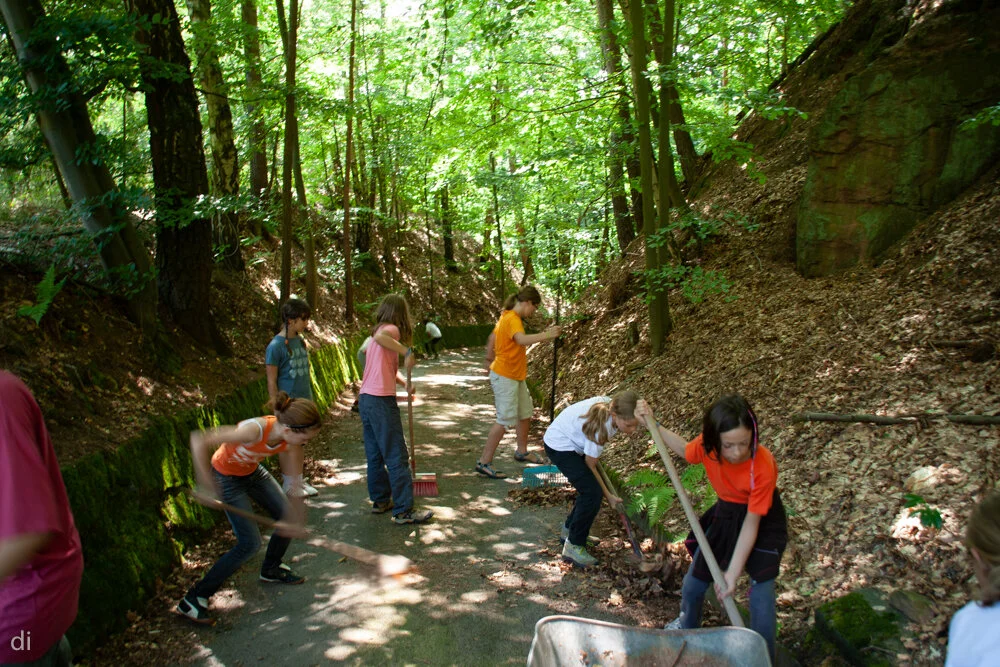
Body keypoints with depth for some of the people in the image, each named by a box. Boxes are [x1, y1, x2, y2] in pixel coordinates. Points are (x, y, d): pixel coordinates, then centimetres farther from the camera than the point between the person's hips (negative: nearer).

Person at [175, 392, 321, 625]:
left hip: (253, 471, 7)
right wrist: (207, 486, -34)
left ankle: (271, 569, 40)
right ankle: (193, 600, 4)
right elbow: (198, 440, -40)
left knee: (290, 519, 11)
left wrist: (294, 519, -18)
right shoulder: (255, 430, -42)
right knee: (250, 544, -10)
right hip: (227, 477, -7)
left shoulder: (287, 440, -21)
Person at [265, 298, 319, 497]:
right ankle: (289, 484, 12)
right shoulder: (276, 346, -14)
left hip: (303, 401, 7)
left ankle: (298, 481, 24)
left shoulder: (300, 341, 8)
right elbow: (271, 382, -12)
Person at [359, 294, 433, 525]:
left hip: (366, 399, 10)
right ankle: (404, 510, 0)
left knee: (375, 455, 17)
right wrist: (407, 351, -27)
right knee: (396, 457, -4)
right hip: (381, 401, -9)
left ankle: (380, 500, 27)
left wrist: (404, 383, 9)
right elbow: (379, 337, -35)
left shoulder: (381, 330, 18)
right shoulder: (391, 329, -9)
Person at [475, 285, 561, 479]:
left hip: (516, 376, 11)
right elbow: (522, 340, -40)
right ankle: (484, 462, -2)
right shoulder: (512, 319, -21)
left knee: (525, 413, 20)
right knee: (505, 420, -9)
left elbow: (492, 339, 20)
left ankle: (522, 452, 38)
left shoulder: (507, 316, 10)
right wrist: (546, 335, -37)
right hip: (505, 377, -11)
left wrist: (492, 359, 30)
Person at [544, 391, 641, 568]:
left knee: (591, 488, 9)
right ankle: (573, 547, -2)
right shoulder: (600, 427, -36)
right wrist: (608, 495, -12)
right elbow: (590, 466, -20)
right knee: (593, 493, -15)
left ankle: (569, 531, 29)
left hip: (574, 442, 8)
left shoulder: (612, 407, -16)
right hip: (559, 446, -8)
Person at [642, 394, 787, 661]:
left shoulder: (763, 466, -35)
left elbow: (752, 523, -28)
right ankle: (687, 627, 46)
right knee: (692, 584, 14)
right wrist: (653, 424, -5)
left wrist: (732, 573, -26)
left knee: (761, 596, -10)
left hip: (763, 522, -4)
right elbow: (685, 450, 3)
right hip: (724, 515, 5)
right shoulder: (706, 446, -24)